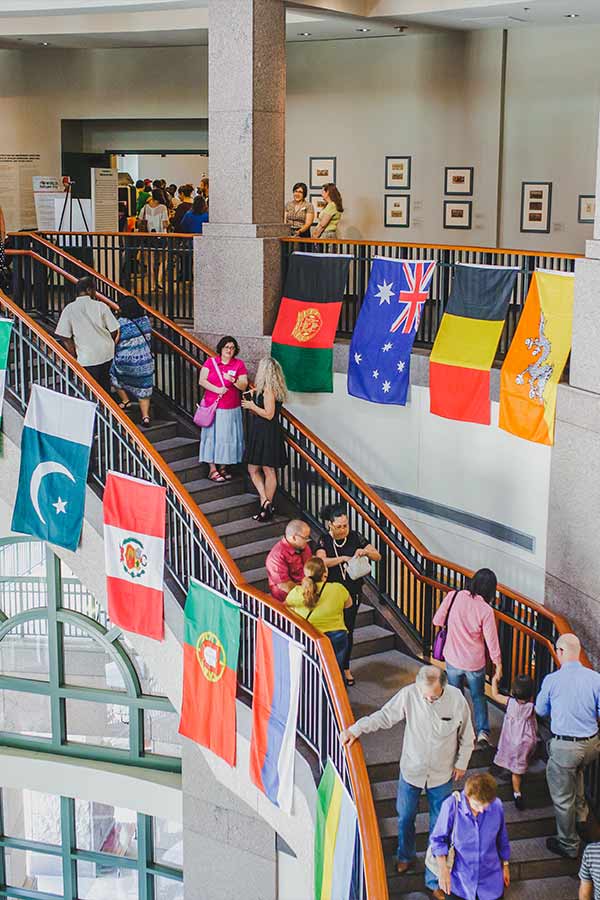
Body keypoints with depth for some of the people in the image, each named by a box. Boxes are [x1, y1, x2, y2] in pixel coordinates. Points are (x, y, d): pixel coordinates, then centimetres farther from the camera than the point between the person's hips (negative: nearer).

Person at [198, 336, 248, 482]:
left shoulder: (239, 364, 2)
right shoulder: (211, 362, 1)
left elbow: (244, 386, -2)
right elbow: (202, 381, -5)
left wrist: (233, 380, -21)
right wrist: (217, 389, -16)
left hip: (231, 409, 1)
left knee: (227, 436, 5)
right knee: (212, 435, 0)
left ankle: (223, 466, 18)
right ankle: (212, 469, 5)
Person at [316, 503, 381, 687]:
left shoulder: (355, 537, -3)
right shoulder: (324, 541, -11)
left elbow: (378, 556, -1)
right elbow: (321, 561, -29)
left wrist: (366, 552, -22)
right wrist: (343, 558, -38)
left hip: (352, 592, 3)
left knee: (348, 630, 12)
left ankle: (346, 668, 26)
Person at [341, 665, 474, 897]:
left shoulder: (457, 700, -21)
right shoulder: (408, 695, -22)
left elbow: (466, 735, -5)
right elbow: (384, 716, -12)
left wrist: (461, 763, 2)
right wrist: (356, 729, -22)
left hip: (442, 775, -1)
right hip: (411, 771, 1)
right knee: (405, 818, 21)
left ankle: (434, 880, 26)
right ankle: (406, 856, 51)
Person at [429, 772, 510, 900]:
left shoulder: (497, 805, -15)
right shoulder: (451, 806, -24)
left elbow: (502, 838, 3)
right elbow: (438, 839, -11)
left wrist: (505, 865, 14)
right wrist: (443, 869, -19)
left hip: (490, 876, 2)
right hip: (460, 878, -2)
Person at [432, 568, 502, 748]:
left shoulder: (453, 596, -15)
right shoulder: (486, 610, -20)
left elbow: (437, 621, -5)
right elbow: (492, 641, -12)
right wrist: (498, 663, 2)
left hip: (453, 659, 2)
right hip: (475, 663, -2)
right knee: (478, 697, 20)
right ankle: (482, 732, 10)